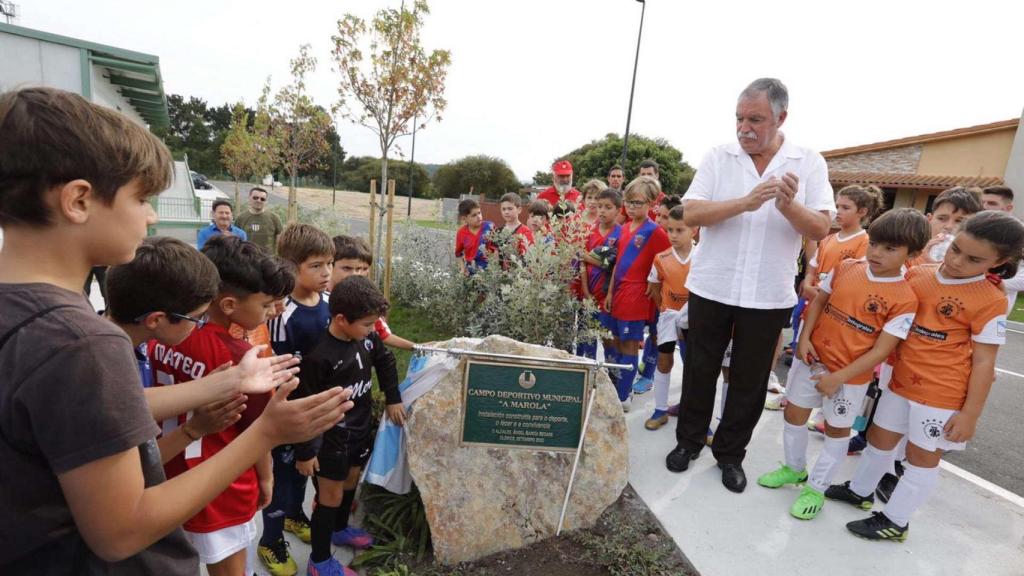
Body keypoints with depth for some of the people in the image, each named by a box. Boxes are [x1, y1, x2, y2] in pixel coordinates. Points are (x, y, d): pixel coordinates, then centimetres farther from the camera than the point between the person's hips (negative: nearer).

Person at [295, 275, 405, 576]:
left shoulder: (367, 338, -10)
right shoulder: (318, 356, -29)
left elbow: (385, 361, 10)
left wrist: (393, 399, 7)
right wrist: (305, 451, -14)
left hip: (361, 428, 7)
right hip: (331, 436, -6)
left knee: (351, 481, 25)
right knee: (331, 495, 8)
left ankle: (340, 529, 51)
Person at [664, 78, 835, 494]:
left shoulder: (809, 164, 1)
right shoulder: (718, 158, -1)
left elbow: (821, 229, -5)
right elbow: (691, 214, -12)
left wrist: (789, 206, -24)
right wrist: (746, 202, -25)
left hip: (769, 296, 1)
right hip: (712, 287, 0)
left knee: (750, 380, 11)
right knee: (700, 370, 11)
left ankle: (730, 452, 31)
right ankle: (689, 440, 32)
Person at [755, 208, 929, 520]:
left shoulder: (905, 299, -15)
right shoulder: (846, 268, -4)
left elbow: (882, 350, -16)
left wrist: (839, 377, -19)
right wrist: (804, 338, -7)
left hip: (851, 375, -4)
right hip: (813, 357, 4)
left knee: (837, 429, 13)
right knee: (794, 413, 15)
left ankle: (816, 487, 32)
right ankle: (794, 468, 39)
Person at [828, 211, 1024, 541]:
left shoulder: (991, 302, -12)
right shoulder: (916, 274, -1)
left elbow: (984, 362, -10)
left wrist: (970, 414, -10)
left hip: (943, 393, -5)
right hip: (901, 381, 5)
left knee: (922, 455, 10)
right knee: (879, 437, 18)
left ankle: (894, 521, 26)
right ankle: (860, 491, 40)